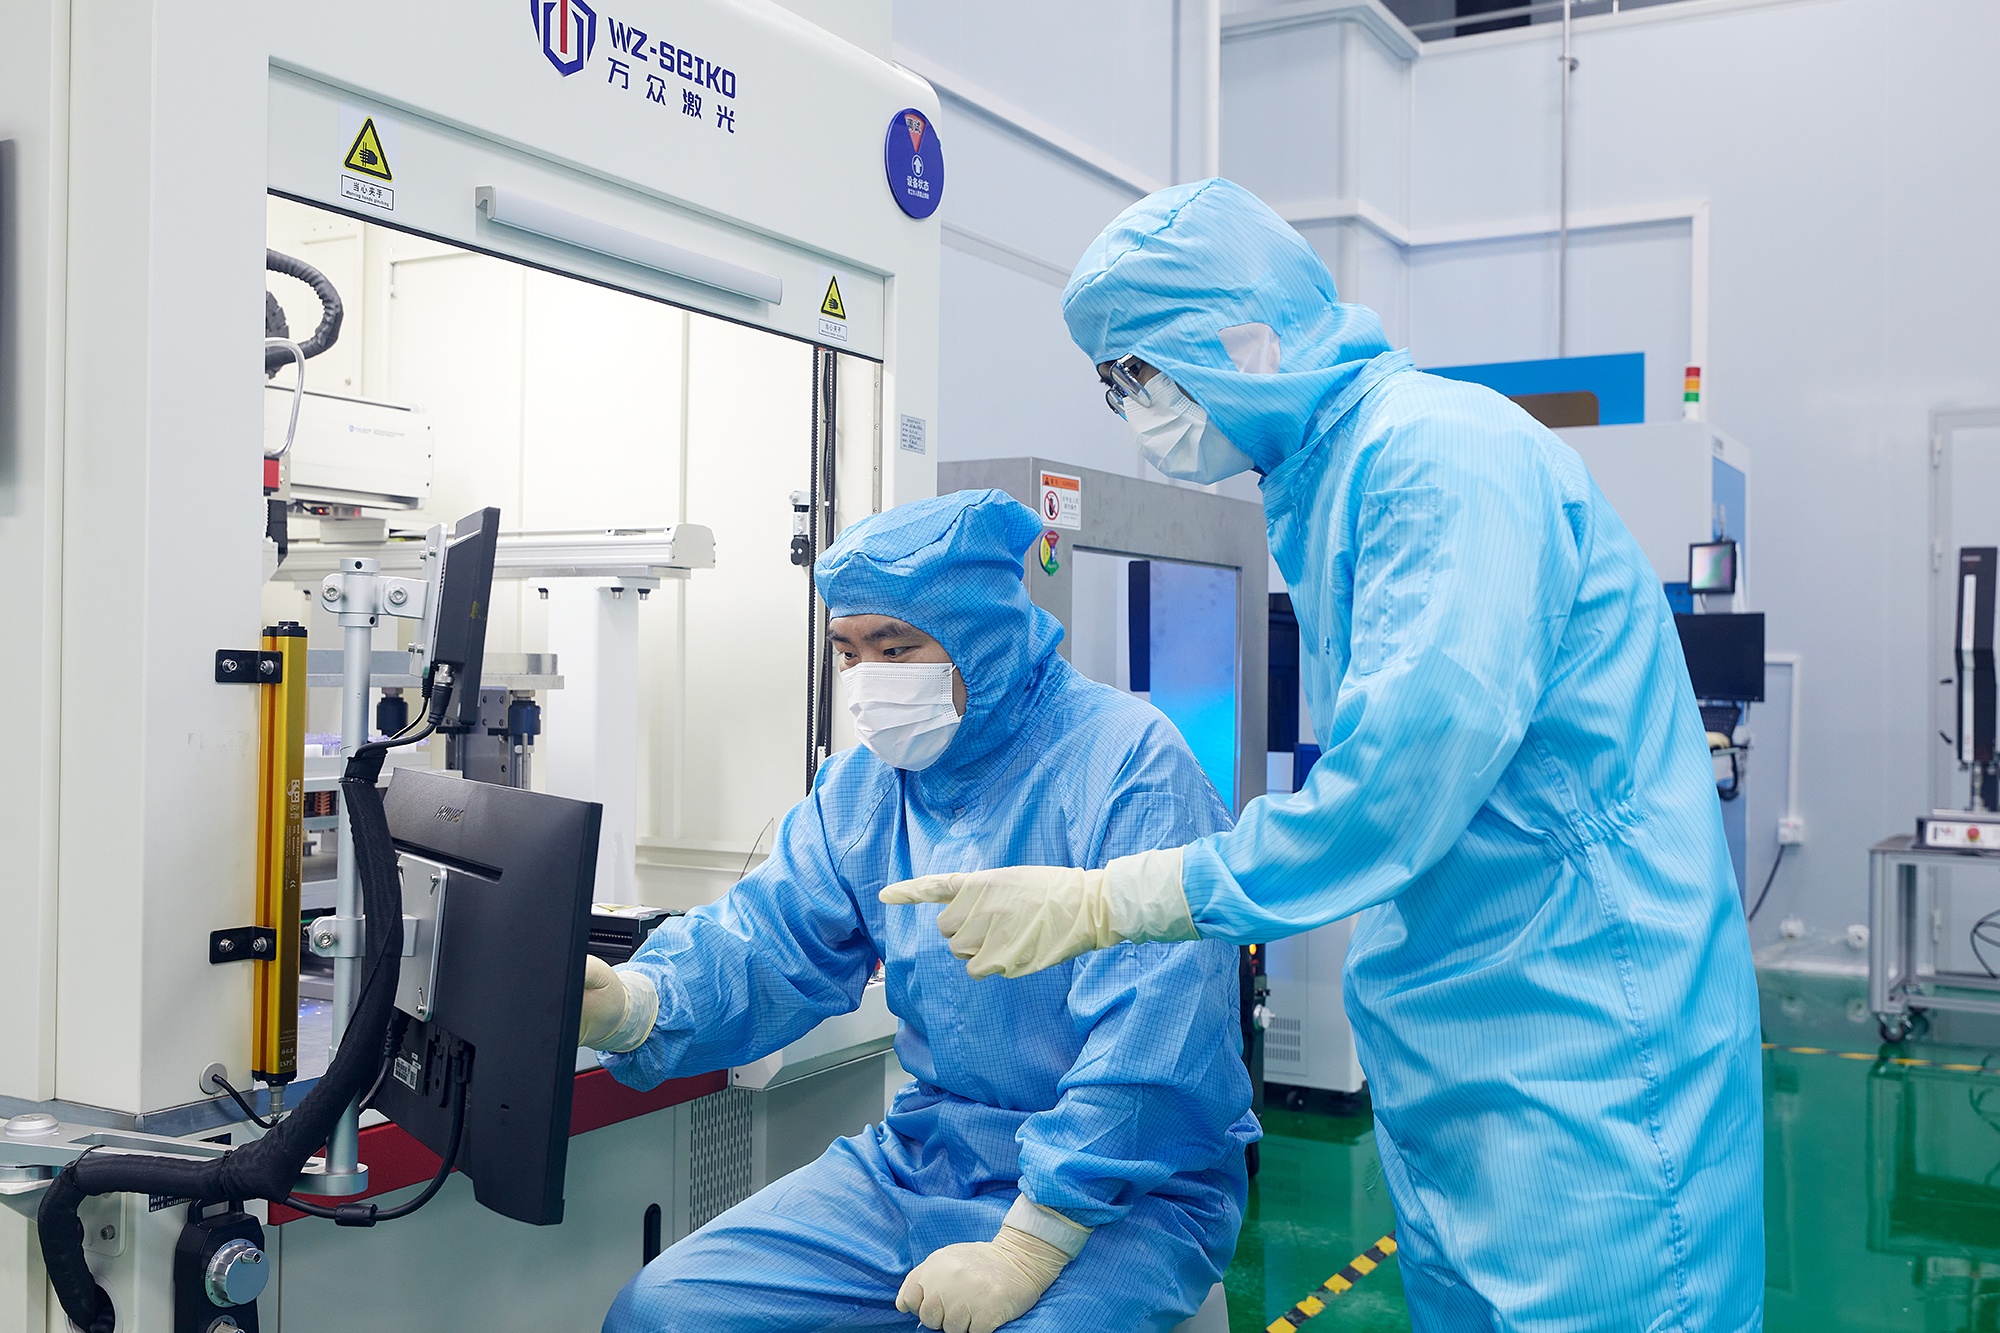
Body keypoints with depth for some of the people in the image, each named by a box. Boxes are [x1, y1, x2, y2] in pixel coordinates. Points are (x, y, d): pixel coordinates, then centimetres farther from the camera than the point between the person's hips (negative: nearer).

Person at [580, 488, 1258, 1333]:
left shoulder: (1127, 761, -16)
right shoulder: (862, 785, 8)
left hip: (1127, 1193, -5)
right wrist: (629, 1005, -22)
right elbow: (765, 942, 0)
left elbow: (1152, 1035, -23)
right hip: (921, 1160, 6)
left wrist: (1030, 1247, -25)